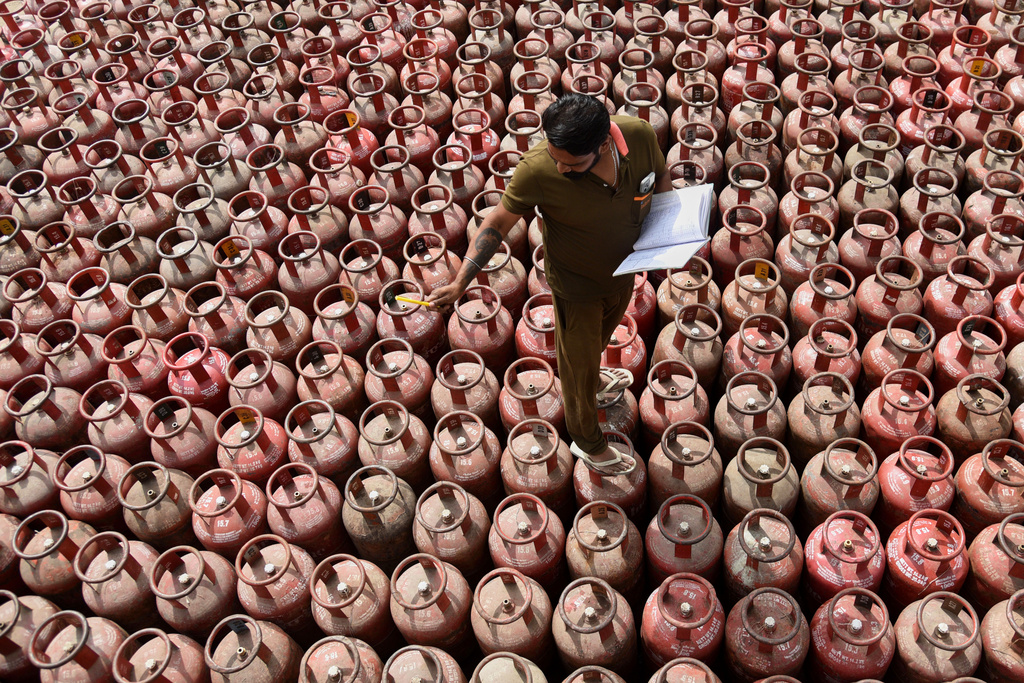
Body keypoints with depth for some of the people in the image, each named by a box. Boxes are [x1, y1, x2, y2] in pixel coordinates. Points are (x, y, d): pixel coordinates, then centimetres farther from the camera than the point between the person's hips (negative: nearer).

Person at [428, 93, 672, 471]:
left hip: (624, 270, 4)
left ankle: (592, 378, 69)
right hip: (576, 283, -4)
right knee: (578, 362, 16)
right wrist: (460, 282, -28)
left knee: (601, 335, 34)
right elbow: (498, 221, -23)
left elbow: (661, 177, -4)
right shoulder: (537, 170, -36)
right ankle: (587, 440, 45)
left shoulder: (640, 135, -26)